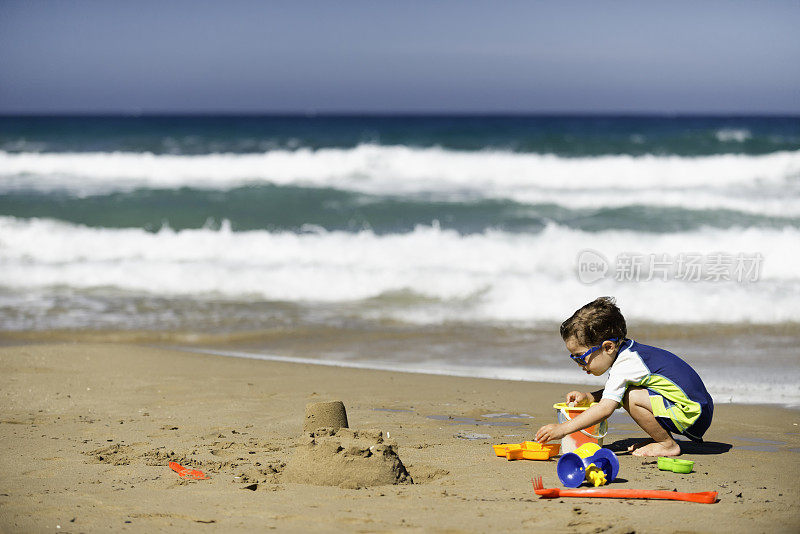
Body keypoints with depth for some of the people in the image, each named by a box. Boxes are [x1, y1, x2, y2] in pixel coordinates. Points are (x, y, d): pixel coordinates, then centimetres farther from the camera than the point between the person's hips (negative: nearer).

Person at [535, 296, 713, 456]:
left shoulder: (624, 367, -20)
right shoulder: (628, 353, 10)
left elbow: (605, 409, -26)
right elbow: (613, 394, 24)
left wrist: (562, 429, -25)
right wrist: (588, 397, 6)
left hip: (693, 416, -10)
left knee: (632, 398, -23)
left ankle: (667, 444, -7)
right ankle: (663, 437, 12)